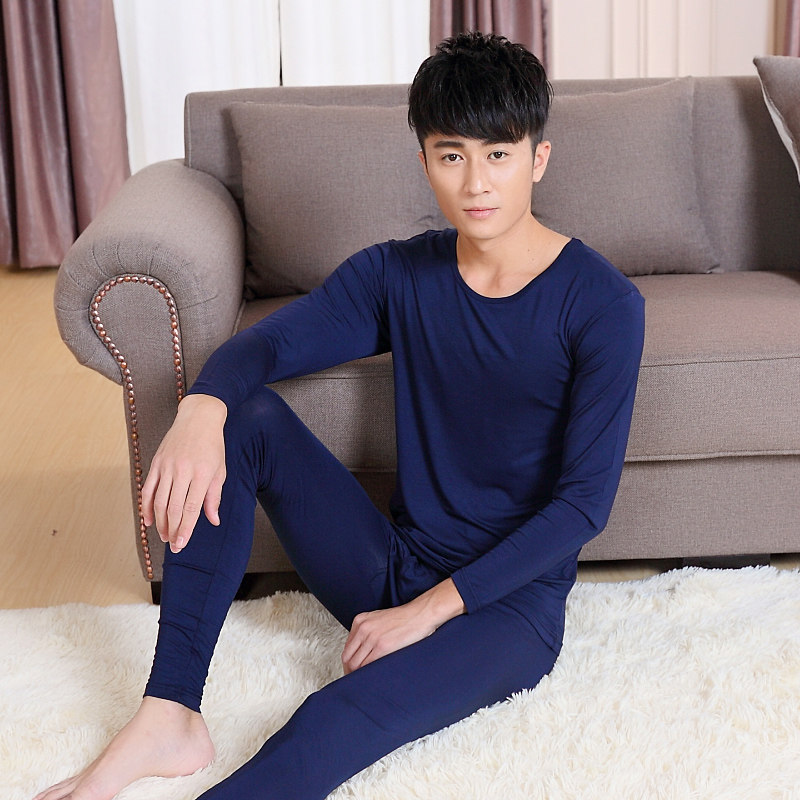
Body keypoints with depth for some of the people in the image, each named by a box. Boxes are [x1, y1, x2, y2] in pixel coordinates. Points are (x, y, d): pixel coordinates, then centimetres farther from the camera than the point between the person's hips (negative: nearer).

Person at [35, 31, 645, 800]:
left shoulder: (603, 304, -13)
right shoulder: (398, 274, 3)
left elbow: (584, 501, -15)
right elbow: (264, 344, -4)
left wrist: (431, 610, -18)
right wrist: (201, 411, -29)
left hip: (509, 601, -5)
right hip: (393, 569, 5)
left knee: (342, 718, -35)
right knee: (246, 417, -14)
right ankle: (169, 716, -19)